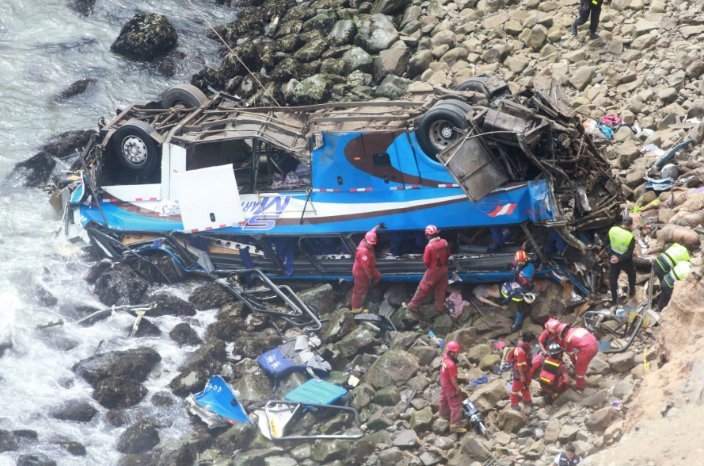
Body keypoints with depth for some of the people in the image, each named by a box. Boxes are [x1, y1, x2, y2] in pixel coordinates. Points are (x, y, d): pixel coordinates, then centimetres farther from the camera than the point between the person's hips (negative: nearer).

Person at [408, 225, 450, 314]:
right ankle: (440, 307, 26)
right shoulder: (444, 242, -8)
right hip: (444, 269, 5)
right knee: (441, 289, 18)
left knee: (423, 288, 8)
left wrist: (424, 257, 3)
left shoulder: (429, 246, -25)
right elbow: (448, 255, 8)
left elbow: (426, 262, -17)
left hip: (433, 270, -5)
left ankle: (414, 305, 18)